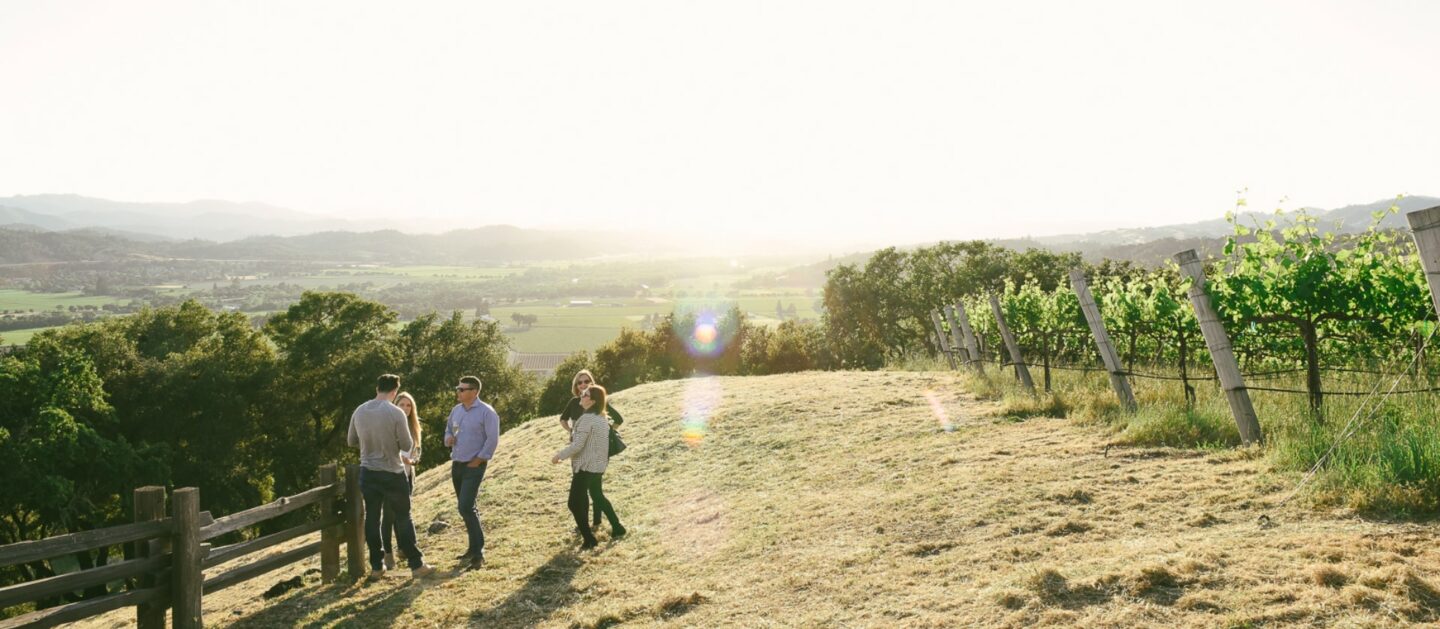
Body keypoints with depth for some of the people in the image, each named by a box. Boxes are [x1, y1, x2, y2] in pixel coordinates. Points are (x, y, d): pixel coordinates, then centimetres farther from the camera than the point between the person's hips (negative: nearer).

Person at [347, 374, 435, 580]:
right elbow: (407, 445, -11)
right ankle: (416, 564, 9)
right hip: (392, 473, -4)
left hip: (367, 472, 4)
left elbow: (351, 442, 9)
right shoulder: (396, 413, -17)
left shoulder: (359, 411, -2)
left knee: (372, 518, 11)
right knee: (403, 519, 5)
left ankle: (376, 567, 16)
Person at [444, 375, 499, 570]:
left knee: (465, 507, -15)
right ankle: (475, 547, 26)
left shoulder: (486, 412, -13)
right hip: (456, 464, 8)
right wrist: (448, 437, -1)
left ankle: (478, 553, -10)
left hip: (474, 466, -8)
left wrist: (479, 460, -15)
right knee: (466, 508, 14)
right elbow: (448, 429, 22)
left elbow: (492, 439, -14)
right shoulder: (456, 410, 9)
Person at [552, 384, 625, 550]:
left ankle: (589, 539, -2)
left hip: (585, 467, -9)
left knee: (575, 503, -3)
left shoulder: (587, 419, -19)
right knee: (598, 496, 24)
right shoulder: (602, 418, 8)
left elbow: (577, 445, -22)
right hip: (598, 466, 9)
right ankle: (617, 528, 30)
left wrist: (559, 455, -11)